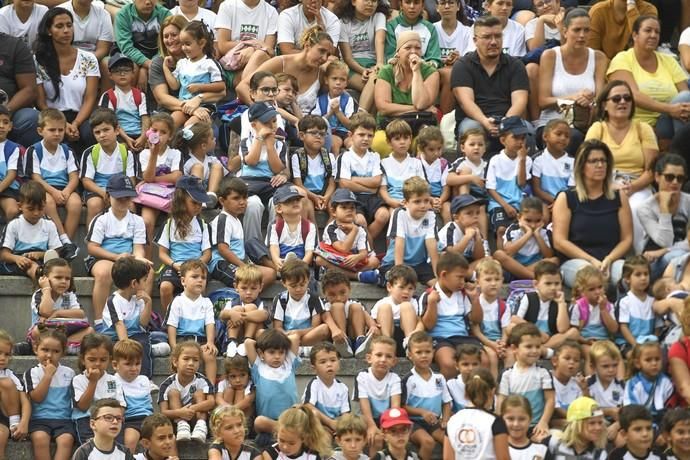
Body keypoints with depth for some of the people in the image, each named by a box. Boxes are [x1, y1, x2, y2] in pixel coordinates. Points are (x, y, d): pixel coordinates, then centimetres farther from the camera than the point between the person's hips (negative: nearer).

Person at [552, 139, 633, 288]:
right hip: (575, 261, -2)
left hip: (613, 261, 2)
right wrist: (592, 261, -9)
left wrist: (608, 260, -8)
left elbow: (627, 238, 11)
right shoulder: (566, 199, 10)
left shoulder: (619, 198, 16)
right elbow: (559, 242, 2)